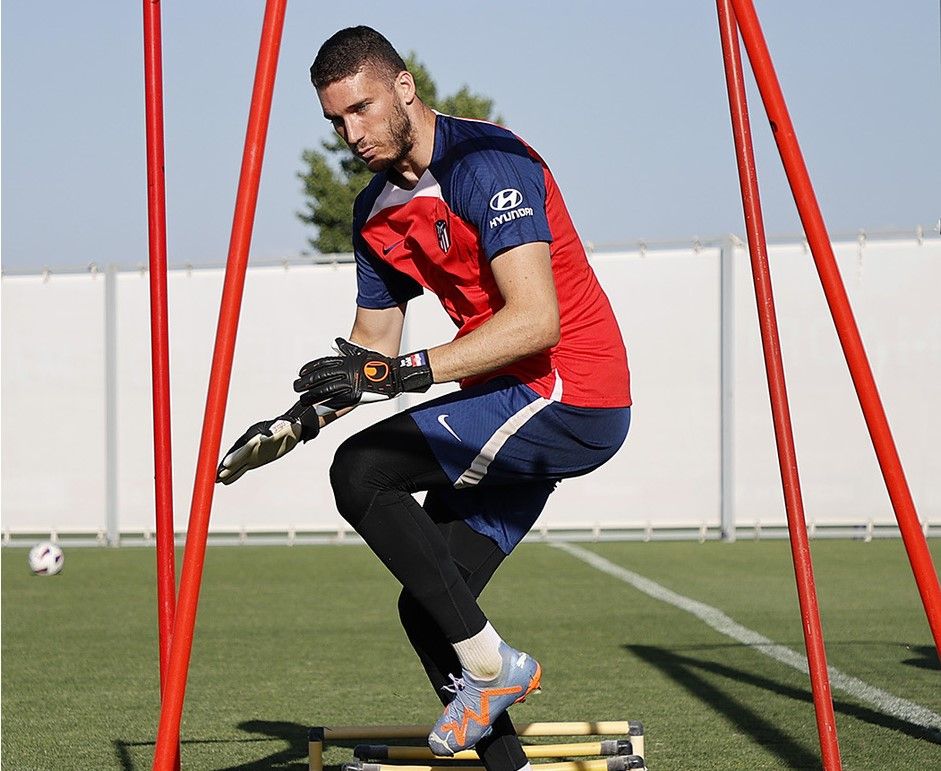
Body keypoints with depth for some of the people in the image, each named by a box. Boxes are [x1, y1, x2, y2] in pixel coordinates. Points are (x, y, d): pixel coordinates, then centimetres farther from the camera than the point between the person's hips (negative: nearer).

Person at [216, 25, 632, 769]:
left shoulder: (485, 163, -17)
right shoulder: (377, 211, 11)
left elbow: (536, 321, -26)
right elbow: (372, 346, 19)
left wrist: (403, 372, -30)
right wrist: (297, 421, 2)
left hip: (570, 395, -9)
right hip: (512, 407, 9)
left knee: (362, 472, -21)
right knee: (427, 609, 5)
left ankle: (491, 661, -12)